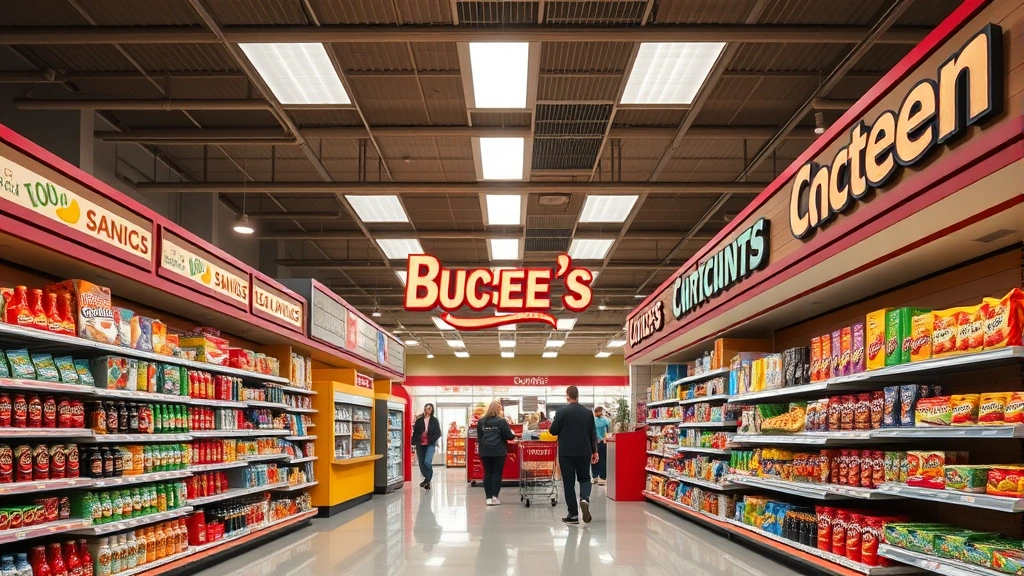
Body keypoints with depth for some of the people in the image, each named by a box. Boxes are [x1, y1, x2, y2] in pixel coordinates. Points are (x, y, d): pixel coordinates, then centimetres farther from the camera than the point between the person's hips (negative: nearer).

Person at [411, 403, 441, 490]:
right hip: (420, 444, 3)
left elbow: (438, 433, 0)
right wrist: (414, 442, -5)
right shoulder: (419, 420, 6)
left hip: (430, 444, -3)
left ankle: (427, 480, -6)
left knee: (427, 462, -20)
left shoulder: (434, 421, 3)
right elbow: (415, 432, 6)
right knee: (421, 463, 6)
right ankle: (427, 480, 24)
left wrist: (431, 440, -13)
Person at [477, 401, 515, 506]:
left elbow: (479, 437, 10)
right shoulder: (501, 421, -9)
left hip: (485, 451, 4)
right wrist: (513, 434, 12)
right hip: (499, 451, -4)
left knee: (487, 473, 8)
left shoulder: (481, 421, 5)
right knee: (497, 473, 4)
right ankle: (494, 496, -1)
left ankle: (488, 498, 7)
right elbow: (508, 436, -8)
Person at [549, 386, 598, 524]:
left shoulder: (562, 412, -9)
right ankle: (584, 499, -13)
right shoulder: (588, 412, 1)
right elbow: (593, 433, 5)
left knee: (569, 482, 5)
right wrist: (595, 451, 14)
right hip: (584, 452, 3)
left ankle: (573, 514, 4)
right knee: (584, 478, 17)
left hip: (566, 452, -2)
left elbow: (553, 431, -5)